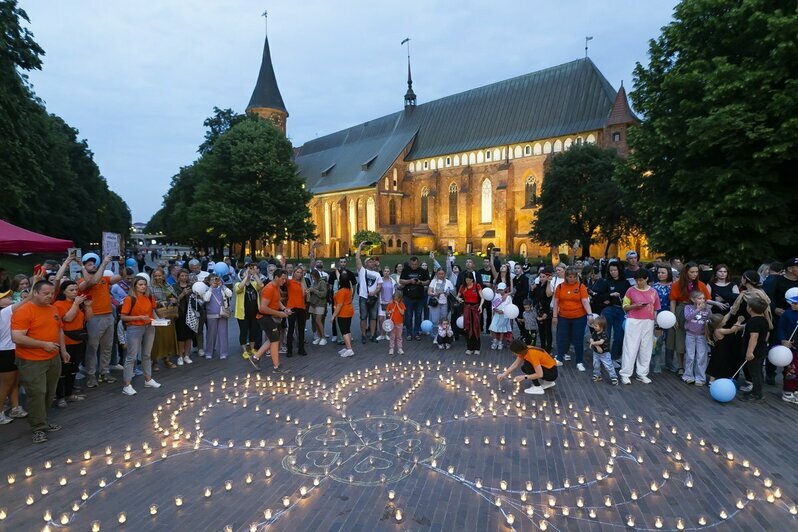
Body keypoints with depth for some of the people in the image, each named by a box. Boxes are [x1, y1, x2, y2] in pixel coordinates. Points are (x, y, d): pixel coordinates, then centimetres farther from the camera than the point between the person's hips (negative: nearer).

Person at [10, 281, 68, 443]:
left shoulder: (52, 309, 9)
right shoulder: (23, 311, -15)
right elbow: (17, 338, -22)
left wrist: (63, 350, 16)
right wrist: (43, 344, -21)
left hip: (53, 359, 7)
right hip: (32, 362, -7)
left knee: (49, 393, 13)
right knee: (36, 394, -3)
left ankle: (43, 421, 28)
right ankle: (38, 428, 8)